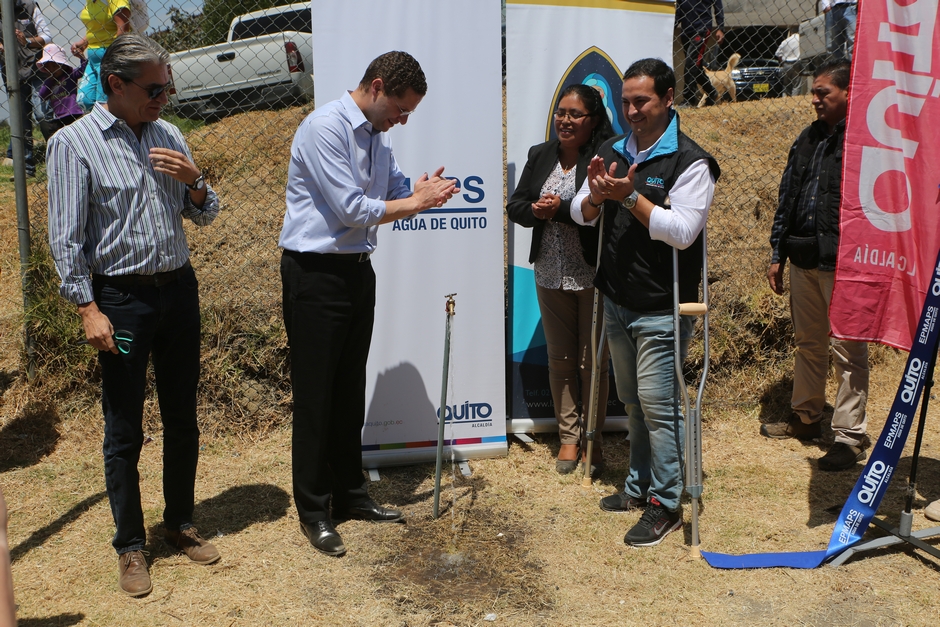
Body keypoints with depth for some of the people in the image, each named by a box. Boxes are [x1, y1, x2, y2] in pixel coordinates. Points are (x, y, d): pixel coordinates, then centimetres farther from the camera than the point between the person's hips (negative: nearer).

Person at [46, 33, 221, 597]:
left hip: (179, 290, 5)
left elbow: (205, 215, 12)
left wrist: (192, 181, -8)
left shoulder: (169, 135, 7)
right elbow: (67, 238, -8)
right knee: (125, 431, 5)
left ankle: (181, 524, 30)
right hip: (122, 299, -5)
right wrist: (89, 310, -13)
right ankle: (131, 545, 21)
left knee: (183, 418, 13)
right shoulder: (73, 143, -7)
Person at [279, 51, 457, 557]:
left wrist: (421, 194, -9)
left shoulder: (378, 136, 12)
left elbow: (396, 193, 14)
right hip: (315, 273, -8)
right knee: (315, 395, 0)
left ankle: (350, 495, 28)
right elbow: (352, 210, -20)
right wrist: (415, 201, -11)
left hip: (357, 269, 8)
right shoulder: (325, 127, -16)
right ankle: (313, 511, 14)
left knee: (350, 389, 15)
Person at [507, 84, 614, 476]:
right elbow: (515, 206, 9)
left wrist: (560, 209, -22)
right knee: (559, 360, 13)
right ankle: (568, 437, 27)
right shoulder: (540, 156, 9)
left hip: (594, 277, -5)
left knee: (592, 362, 6)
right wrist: (535, 210, -12)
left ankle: (594, 440, 23)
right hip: (551, 275, 6)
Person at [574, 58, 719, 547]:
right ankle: (639, 486, 32)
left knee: (658, 405, -3)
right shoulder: (612, 152, 9)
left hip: (662, 309, -7)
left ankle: (666, 503, 11)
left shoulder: (690, 161, -12)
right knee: (633, 402, 17)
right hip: (616, 302, 7)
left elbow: (683, 231, -21)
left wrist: (630, 196, -25)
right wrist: (596, 195, -13)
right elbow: (580, 215, 9)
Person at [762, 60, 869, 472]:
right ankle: (805, 417, 32)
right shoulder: (809, 138, 15)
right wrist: (777, 254, 16)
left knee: (847, 349, -1)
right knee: (808, 343, 17)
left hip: (842, 262, -7)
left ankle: (849, 435, 9)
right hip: (803, 258, 7)